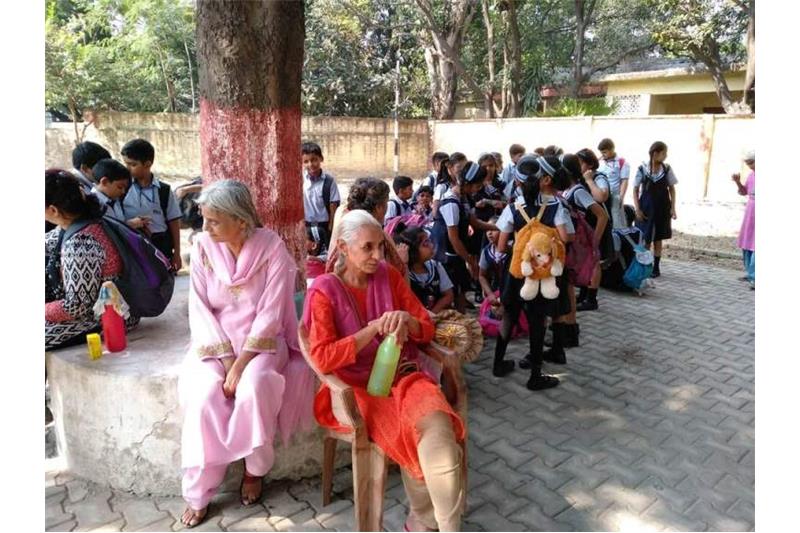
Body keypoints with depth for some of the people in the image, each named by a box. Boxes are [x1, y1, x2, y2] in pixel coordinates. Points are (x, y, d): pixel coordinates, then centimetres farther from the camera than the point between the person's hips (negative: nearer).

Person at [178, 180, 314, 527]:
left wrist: (241, 364, -21)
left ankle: (254, 468, -1)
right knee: (203, 396, -24)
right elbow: (200, 309, -4)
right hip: (215, 341, 3)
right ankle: (197, 493, -4)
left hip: (261, 339, -2)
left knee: (253, 387, -31)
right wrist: (226, 358, -15)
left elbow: (270, 314, -15)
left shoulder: (272, 248, -13)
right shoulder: (203, 247, -4)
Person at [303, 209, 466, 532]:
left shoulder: (390, 276, 3)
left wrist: (406, 320, -16)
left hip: (401, 374, 3)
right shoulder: (324, 290, -7)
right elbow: (323, 359, -16)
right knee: (411, 430, -27)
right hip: (355, 386, -3)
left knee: (436, 422, -27)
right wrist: (375, 328, -22)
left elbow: (427, 330, 7)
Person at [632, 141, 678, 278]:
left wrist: (673, 208, 0)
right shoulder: (642, 169, -8)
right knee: (645, 240, 0)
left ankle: (656, 267, 17)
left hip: (662, 208, 2)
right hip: (646, 208, -2)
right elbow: (636, 190, -3)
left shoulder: (667, 169, -2)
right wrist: (637, 209, -9)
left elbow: (671, 189, 6)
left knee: (658, 239, 8)